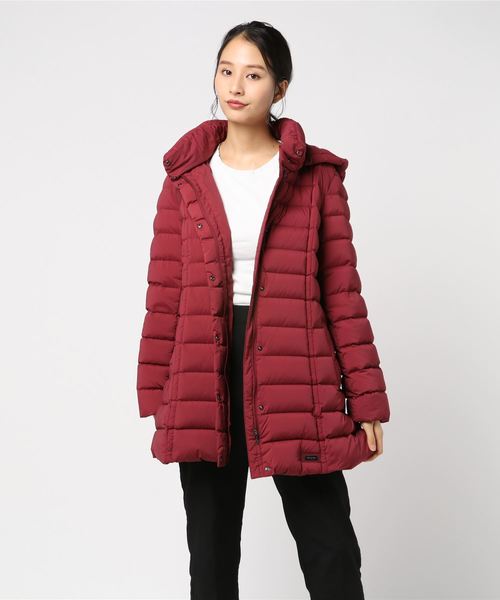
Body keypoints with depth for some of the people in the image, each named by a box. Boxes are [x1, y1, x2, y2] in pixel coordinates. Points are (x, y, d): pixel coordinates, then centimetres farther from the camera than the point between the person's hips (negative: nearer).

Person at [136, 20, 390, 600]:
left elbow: (342, 292, 1)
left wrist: (366, 399, -2)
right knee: (211, 552, 14)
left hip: (297, 380, -2)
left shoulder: (317, 177, 2)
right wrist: (155, 395, 4)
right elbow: (164, 295, 6)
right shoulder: (186, 177, 6)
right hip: (205, 381, 2)